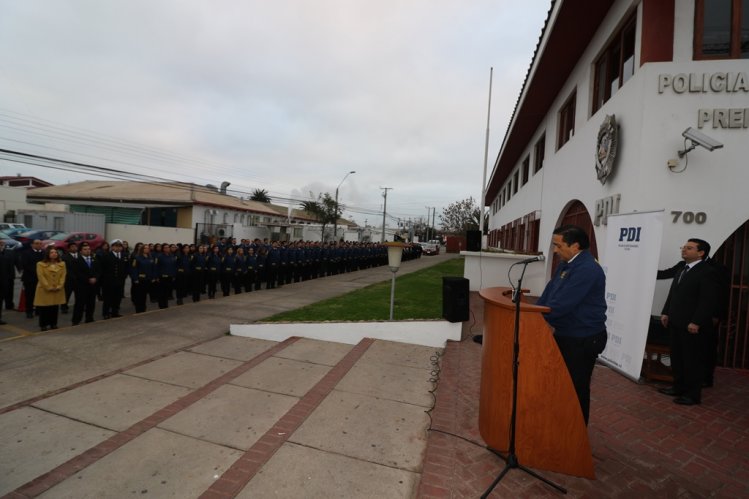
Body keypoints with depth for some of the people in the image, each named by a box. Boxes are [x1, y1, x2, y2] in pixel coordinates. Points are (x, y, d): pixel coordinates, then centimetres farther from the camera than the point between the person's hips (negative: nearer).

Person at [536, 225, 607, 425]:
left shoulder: (587, 269, -25)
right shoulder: (566, 264, 6)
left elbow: (561, 304, -29)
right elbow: (548, 293, 8)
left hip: (583, 340, -9)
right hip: (565, 335, 9)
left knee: (577, 388, 8)